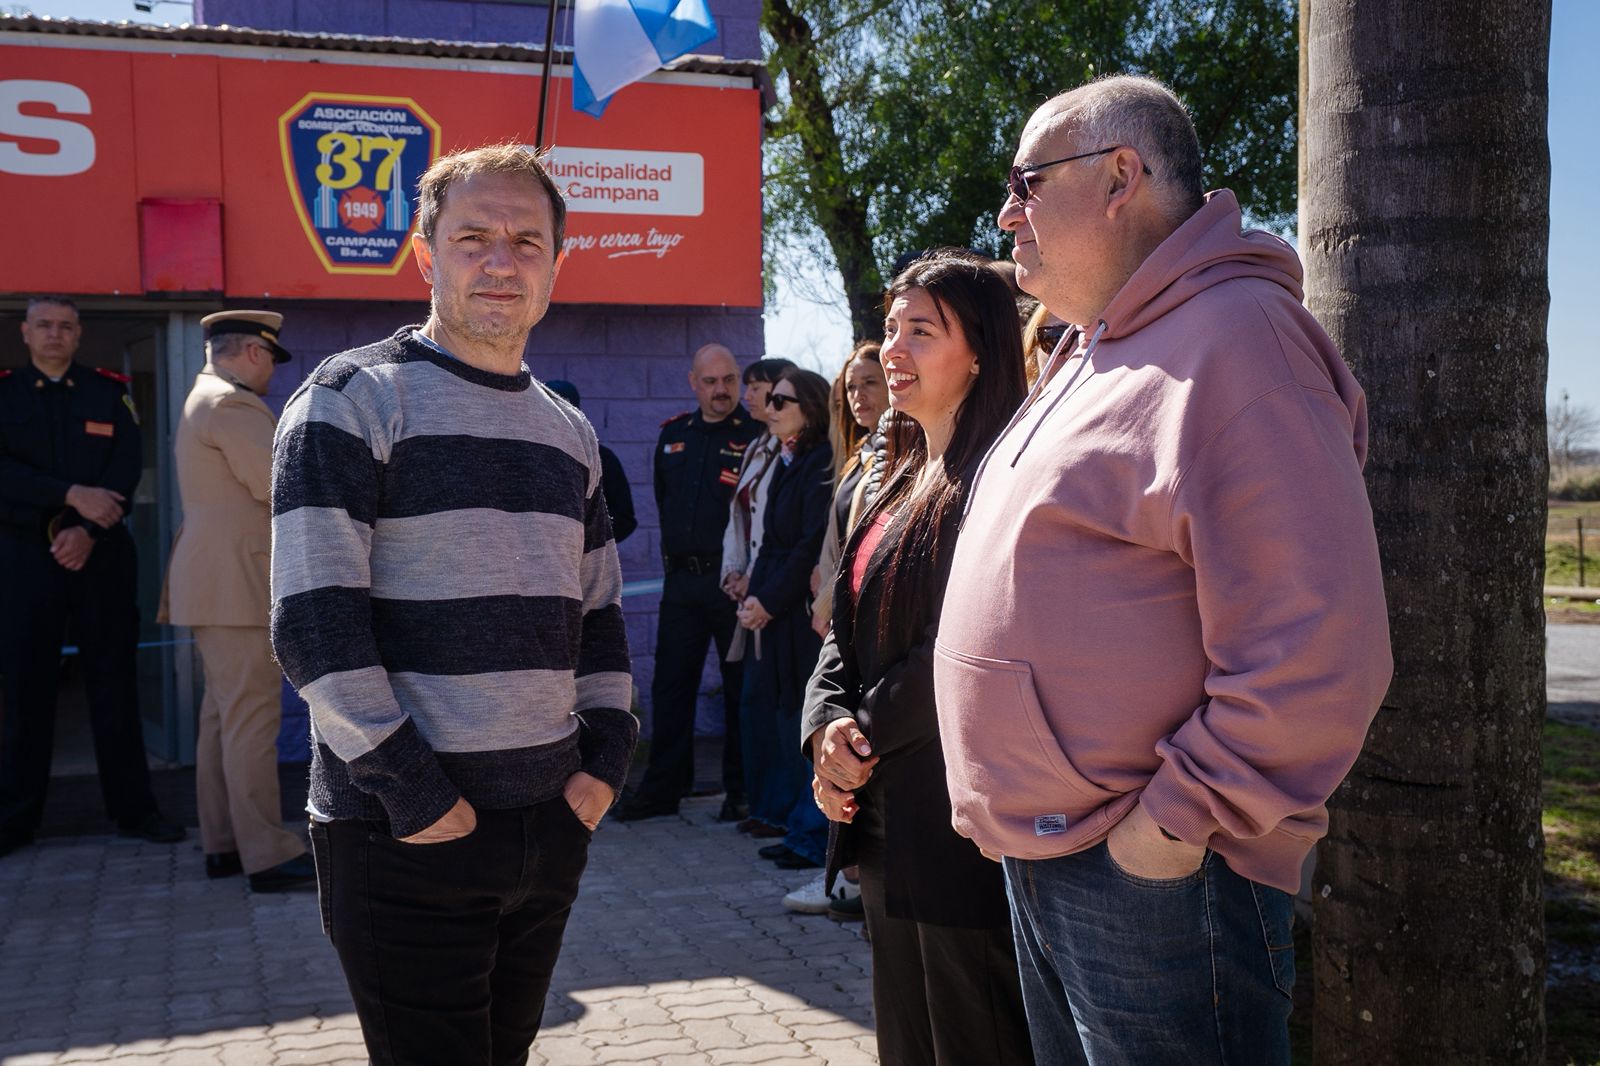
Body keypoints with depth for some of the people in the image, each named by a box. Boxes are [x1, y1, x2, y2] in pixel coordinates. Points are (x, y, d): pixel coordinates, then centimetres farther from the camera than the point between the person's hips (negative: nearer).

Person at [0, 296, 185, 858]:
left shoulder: (110, 391, 8)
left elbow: (125, 472, -2)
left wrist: (87, 531, -14)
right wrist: (72, 495, -18)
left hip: (102, 555, 0)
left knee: (114, 683, 3)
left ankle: (132, 808, 9)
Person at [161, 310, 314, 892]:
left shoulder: (203, 400, 21)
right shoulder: (232, 404, -13)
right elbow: (280, 486, -16)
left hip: (216, 580, 11)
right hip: (237, 582, -11)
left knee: (223, 713, 13)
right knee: (252, 715, -10)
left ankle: (223, 843, 18)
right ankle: (267, 854, -7)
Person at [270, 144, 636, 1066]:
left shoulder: (569, 433, 12)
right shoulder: (355, 399, -7)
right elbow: (314, 622, -15)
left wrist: (605, 761, 4)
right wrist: (415, 797, -17)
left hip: (550, 824, 6)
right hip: (403, 840, -6)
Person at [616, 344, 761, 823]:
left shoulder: (757, 436, -6)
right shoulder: (673, 434, 11)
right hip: (681, 579, 6)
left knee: (741, 687, 3)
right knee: (670, 683, 9)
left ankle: (742, 791, 13)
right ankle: (662, 788, 19)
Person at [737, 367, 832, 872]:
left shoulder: (821, 463, -12)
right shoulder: (785, 463, 15)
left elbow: (813, 544, -17)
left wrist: (771, 600, -14)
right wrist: (753, 597, 5)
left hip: (804, 613, -9)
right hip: (776, 612, 9)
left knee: (806, 722, -3)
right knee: (779, 716, 13)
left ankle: (814, 836, 7)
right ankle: (798, 827, 23)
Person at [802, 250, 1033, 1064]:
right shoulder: (904, 478, 16)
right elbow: (848, 627, 13)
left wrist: (867, 738, -9)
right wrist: (827, 726, -5)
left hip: (958, 823, -9)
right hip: (886, 823, 9)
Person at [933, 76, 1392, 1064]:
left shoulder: (1233, 336, -15)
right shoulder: (1088, 357, 16)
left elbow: (1315, 652, -23)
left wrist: (1177, 822, -19)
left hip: (1154, 874, -9)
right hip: (1039, 857, 9)